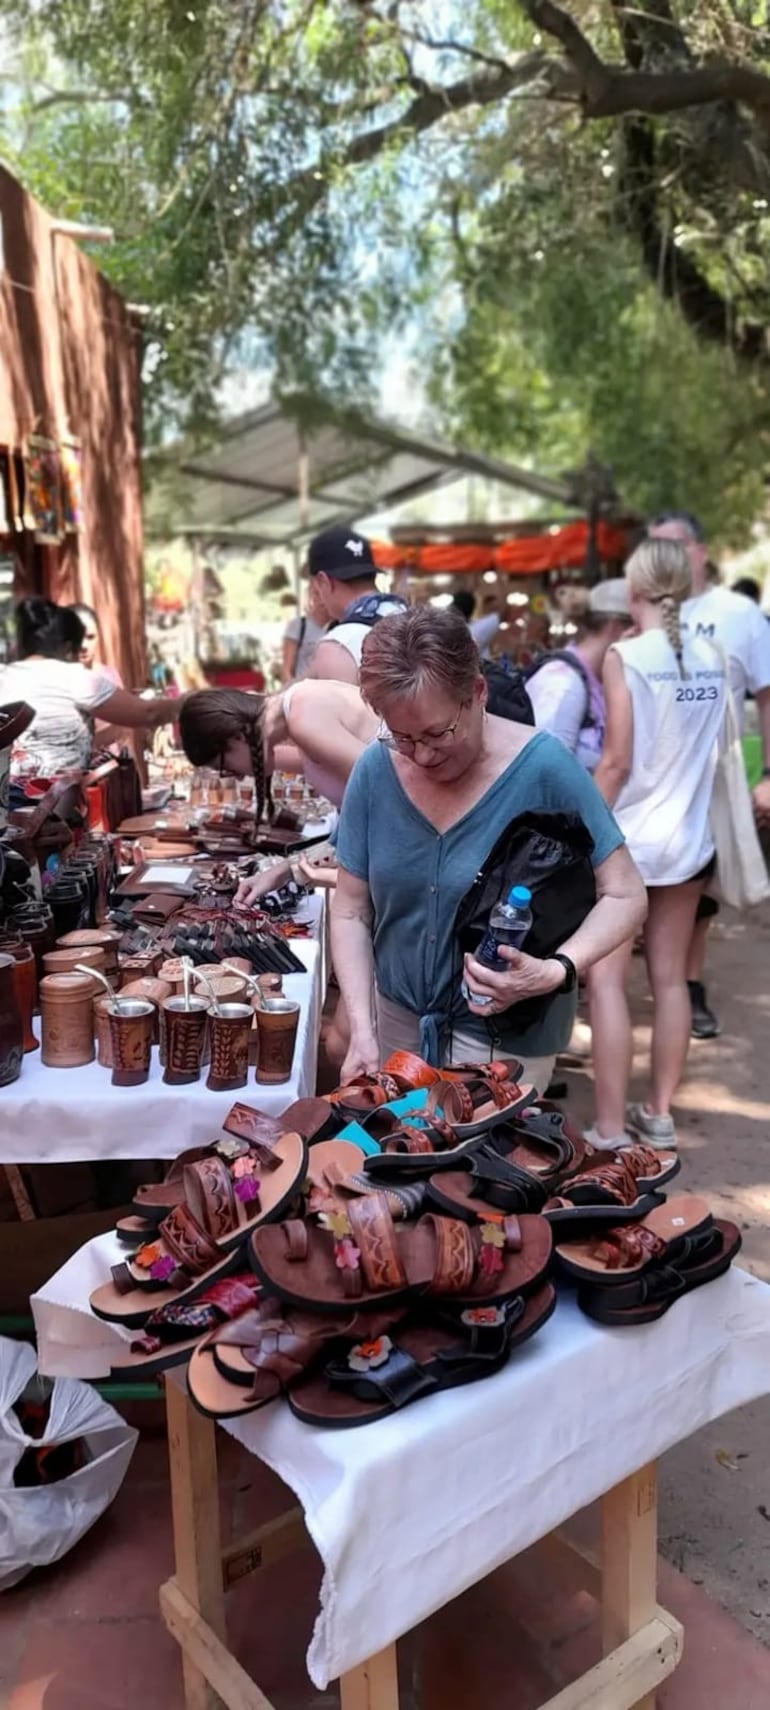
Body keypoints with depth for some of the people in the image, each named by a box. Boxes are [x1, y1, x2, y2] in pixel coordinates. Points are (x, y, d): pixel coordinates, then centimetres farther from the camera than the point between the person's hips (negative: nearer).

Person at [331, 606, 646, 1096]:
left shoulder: (543, 769, -19)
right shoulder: (376, 772, -9)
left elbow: (625, 895, -12)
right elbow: (351, 912, -2)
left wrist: (558, 972, -28)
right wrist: (361, 1030, -11)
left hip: (505, 1036, -4)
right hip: (399, 1021, 4)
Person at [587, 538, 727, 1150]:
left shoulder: (625, 657, -12)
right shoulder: (713, 658, 4)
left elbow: (617, 762, -15)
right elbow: (710, 748, 10)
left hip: (627, 837, -6)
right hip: (690, 837, 6)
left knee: (607, 981, 1)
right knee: (671, 978, 13)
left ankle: (611, 1134, 3)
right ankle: (660, 1114, 23)